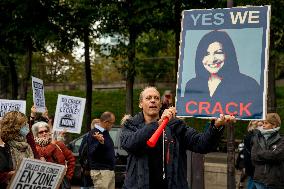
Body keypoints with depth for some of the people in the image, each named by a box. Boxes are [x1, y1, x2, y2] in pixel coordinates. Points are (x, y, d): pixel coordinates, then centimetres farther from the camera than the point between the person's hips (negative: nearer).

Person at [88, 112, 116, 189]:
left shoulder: (106, 132, 14)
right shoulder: (94, 133, -13)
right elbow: (92, 152, -23)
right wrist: (100, 142, -38)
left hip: (110, 170, 9)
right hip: (100, 171, -9)